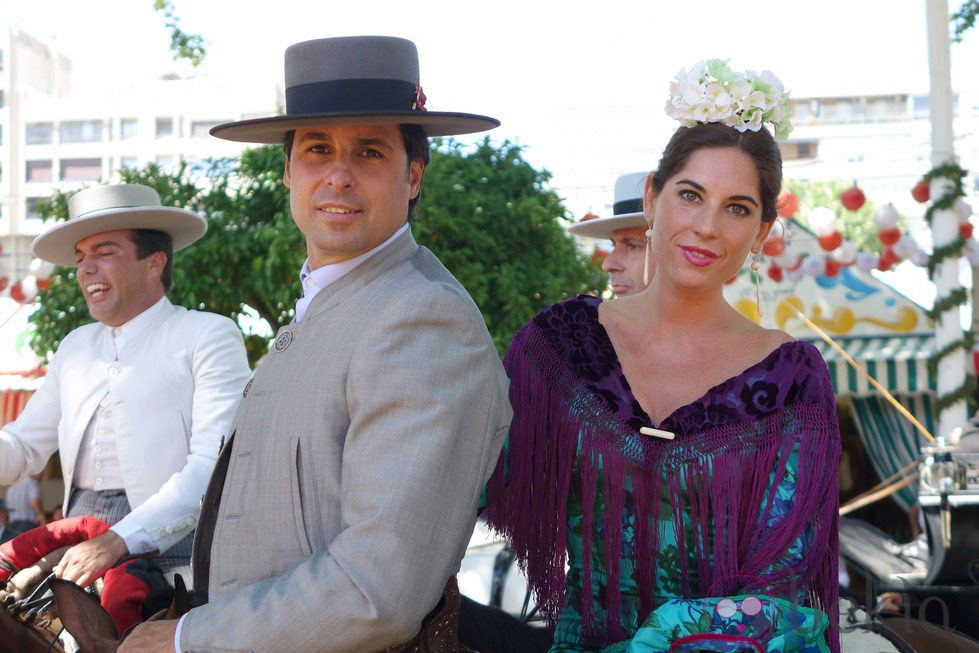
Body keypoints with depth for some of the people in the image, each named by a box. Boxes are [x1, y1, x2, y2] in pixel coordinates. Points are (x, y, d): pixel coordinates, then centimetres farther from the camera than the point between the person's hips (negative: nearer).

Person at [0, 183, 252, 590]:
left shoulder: (208, 335, -1)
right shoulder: (75, 347, 21)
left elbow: (215, 465, -12)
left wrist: (120, 540, -22)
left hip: (172, 556, -5)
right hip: (80, 550, 5)